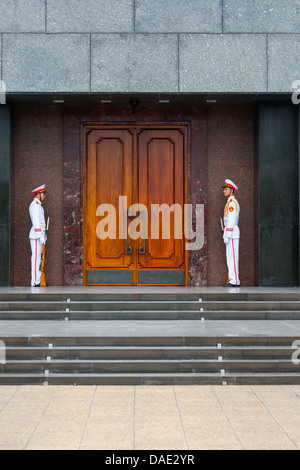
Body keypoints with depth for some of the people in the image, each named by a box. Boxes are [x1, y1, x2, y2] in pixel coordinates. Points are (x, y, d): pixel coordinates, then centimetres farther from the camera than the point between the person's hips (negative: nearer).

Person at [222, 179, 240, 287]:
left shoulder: (232, 202, -12)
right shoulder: (230, 203, 20)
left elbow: (231, 220, -19)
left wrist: (227, 236, -22)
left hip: (231, 233, -10)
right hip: (231, 234, 10)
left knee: (232, 257, -11)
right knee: (230, 257, 10)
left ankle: (234, 281, -11)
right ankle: (233, 280, 12)